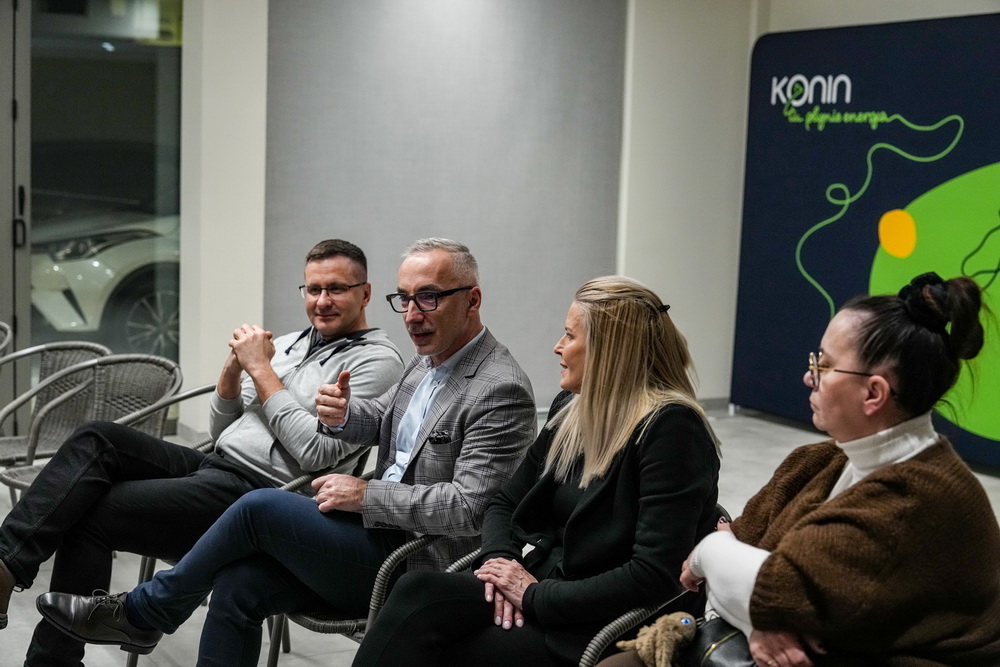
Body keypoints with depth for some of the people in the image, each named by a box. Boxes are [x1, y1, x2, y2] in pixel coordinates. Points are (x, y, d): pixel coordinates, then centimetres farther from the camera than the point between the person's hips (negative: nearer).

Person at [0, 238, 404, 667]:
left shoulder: (377, 361, -6)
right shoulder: (289, 343, 18)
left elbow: (316, 453, -17)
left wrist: (260, 369, -11)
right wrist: (235, 365, 0)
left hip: (259, 491, -8)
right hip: (212, 465, 8)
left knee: (91, 516, -16)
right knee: (97, 439, -16)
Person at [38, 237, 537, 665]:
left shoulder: (502, 390, -17)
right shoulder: (430, 360, 12)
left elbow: (468, 506, -23)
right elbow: (380, 420, 25)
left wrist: (366, 495, -18)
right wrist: (343, 413, 1)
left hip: (411, 570, -8)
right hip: (376, 534, 8)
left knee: (261, 507, -18)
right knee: (237, 584, -11)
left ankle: (142, 613, 3)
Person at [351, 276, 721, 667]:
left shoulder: (670, 428, -13)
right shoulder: (569, 410, 12)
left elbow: (655, 575, -20)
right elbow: (504, 504, 19)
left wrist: (535, 596, -16)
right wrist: (502, 559, -4)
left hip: (597, 628, -7)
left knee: (419, 595, -25)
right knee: (418, 590, -22)